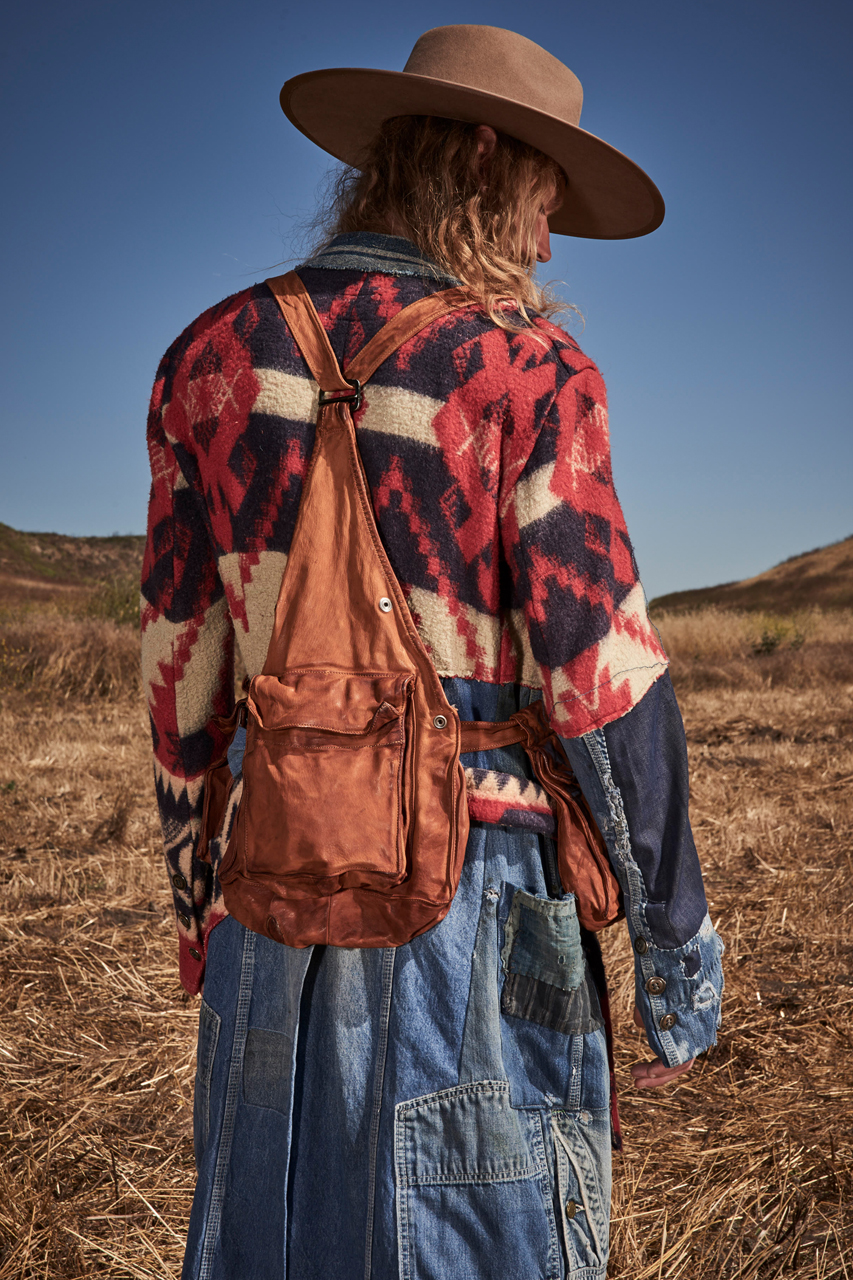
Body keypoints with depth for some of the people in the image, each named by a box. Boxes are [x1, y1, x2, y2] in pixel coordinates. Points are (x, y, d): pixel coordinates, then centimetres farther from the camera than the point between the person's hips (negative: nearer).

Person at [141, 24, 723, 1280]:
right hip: (481, 895, -4)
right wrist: (677, 950, -2)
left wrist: (201, 903, 16)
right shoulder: (525, 366, -10)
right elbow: (607, 682, -13)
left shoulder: (215, 355, 4)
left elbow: (180, 670, 6)